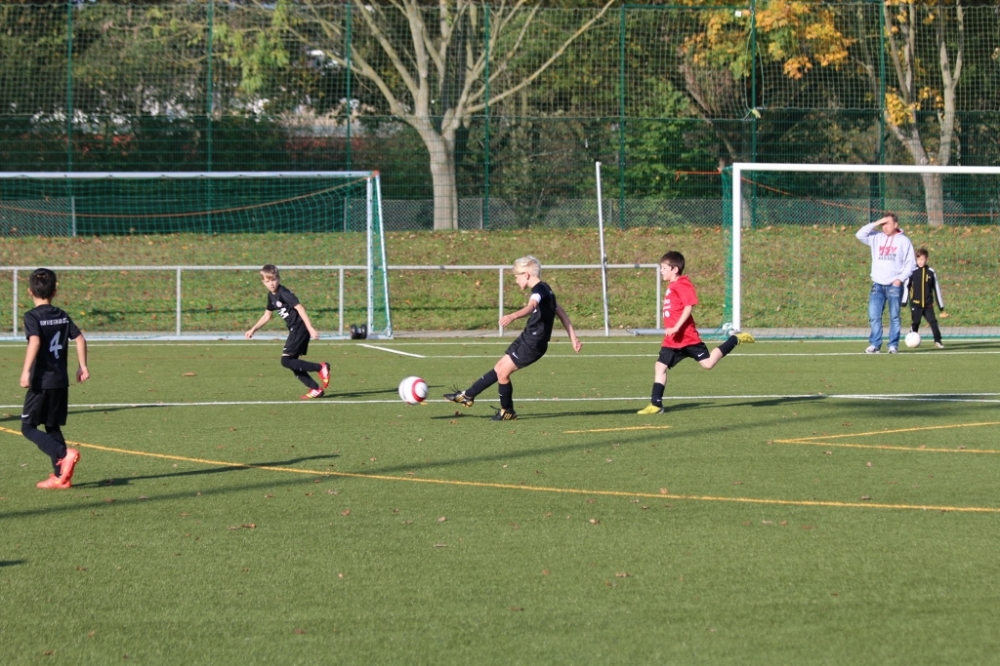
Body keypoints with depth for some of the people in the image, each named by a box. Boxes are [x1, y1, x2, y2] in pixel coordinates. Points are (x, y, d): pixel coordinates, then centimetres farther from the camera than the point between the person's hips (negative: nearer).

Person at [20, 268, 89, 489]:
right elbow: (80, 339, 4)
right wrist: (82, 366, 12)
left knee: (28, 427, 1)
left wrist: (26, 371, -26)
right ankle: (60, 476, 11)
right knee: (53, 427, 15)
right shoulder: (62, 316, 9)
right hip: (61, 381, 6)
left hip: (41, 382, -6)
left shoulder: (32, 316, -8)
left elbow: (35, 341, -23)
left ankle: (64, 454, -18)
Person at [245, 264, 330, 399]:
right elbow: (267, 315, 28)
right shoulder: (272, 296, 13)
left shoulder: (283, 293, -15)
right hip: (294, 331, 9)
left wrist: (310, 329, -31)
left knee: (286, 361, -13)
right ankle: (315, 389, 9)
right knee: (292, 363, 9)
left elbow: (300, 308, -24)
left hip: (300, 329, -9)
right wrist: (253, 330, 23)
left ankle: (320, 368, -12)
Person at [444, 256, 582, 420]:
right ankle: (468, 396, 26)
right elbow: (561, 312, 20)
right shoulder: (545, 290, 14)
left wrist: (512, 316, -59)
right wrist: (573, 337, 22)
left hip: (533, 344, -10)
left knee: (503, 373, -4)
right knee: (499, 368, 16)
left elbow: (531, 307, -41)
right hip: (527, 338, 10)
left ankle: (507, 412, 14)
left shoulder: (539, 290, -19)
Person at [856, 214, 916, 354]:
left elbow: (910, 263, 1)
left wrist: (900, 278, -10)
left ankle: (893, 345, 5)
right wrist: (875, 224, -2)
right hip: (877, 284, 3)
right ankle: (874, 344, 0)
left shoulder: (903, 241, 2)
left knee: (894, 316, 1)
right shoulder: (877, 238, 10)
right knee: (874, 316, -4)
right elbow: (860, 235, 2)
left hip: (894, 285, -3)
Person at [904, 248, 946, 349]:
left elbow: (936, 289, 10)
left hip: (928, 304, 1)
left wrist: (941, 306, 11)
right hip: (915, 303, -1)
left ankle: (938, 341, -6)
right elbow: (905, 286, 0)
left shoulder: (931, 272, 4)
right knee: (915, 322, 3)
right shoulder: (913, 271, -2)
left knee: (933, 321, -8)